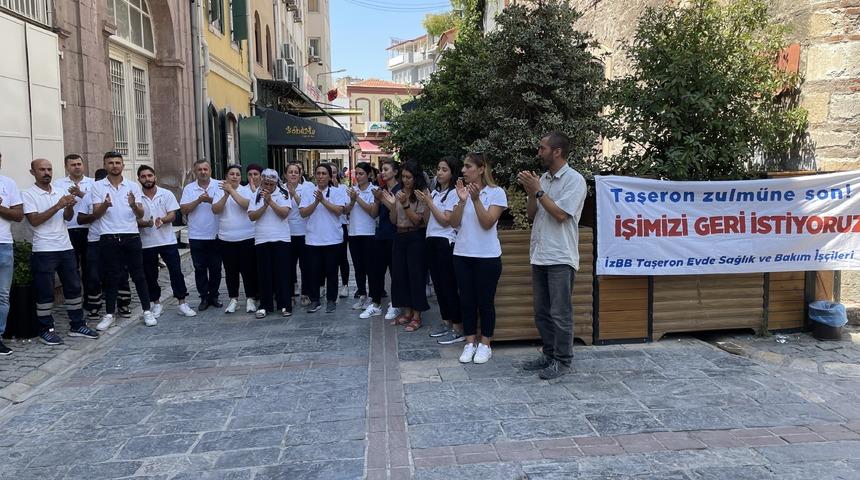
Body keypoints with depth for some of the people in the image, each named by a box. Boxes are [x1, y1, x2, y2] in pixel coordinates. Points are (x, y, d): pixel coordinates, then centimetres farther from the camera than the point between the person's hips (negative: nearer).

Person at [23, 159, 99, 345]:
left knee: (74, 287, 9)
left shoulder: (60, 192, 12)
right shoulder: (29, 194, -3)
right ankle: (46, 330, 11)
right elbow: (34, 220, -14)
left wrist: (69, 206, -16)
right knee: (45, 292, 1)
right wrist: (57, 206, -21)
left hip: (66, 247, 5)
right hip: (43, 251, -5)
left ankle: (77, 325, 18)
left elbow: (68, 217, 5)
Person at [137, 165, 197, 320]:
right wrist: (146, 223, -24)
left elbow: (172, 215, -5)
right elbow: (135, 220, -3)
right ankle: (157, 304, 22)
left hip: (168, 240, 0)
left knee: (176, 272, -1)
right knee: (150, 276, 8)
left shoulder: (167, 194, 1)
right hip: (146, 243, 1)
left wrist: (162, 220, -25)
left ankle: (182, 304, 6)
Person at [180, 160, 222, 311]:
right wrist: (198, 200, -16)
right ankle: (204, 298, 16)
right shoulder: (189, 188, 4)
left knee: (215, 268, 7)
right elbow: (183, 209, -4)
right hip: (196, 236, 1)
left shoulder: (218, 186, 0)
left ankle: (213, 296, 20)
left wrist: (210, 200, -20)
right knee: (200, 269, 6)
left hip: (215, 235, -1)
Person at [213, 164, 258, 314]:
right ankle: (233, 299, 22)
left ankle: (250, 298, 15)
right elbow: (215, 210, -8)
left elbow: (247, 204, -19)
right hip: (226, 239, 2)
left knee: (249, 270, 3)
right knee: (230, 271, 10)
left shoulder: (246, 190, -1)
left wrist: (232, 191, -20)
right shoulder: (220, 191, 5)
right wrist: (226, 194, -18)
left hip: (247, 238, -2)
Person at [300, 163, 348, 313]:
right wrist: (316, 202, -14)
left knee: (331, 271, 6)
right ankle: (314, 300, 17)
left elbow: (339, 211, -11)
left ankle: (331, 300, 17)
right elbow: (303, 213, -2)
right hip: (313, 239, 2)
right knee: (315, 271, 6)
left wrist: (323, 200, -17)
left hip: (332, 239, -2)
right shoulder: (309, 192, 6)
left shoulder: (338, 191, 0)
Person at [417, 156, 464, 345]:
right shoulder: (435, 192, 14)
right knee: (438, 283, 11)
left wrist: (430, 202, -11)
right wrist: (424, 202, -1)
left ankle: (458, 329, -3)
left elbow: (445, 221, -15)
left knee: (448, 285, -8)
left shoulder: (454, 193, -8)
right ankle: (446, 322, 21)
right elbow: (427, 219, 14)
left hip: (445, 242, -8)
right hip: (432, 241, 8)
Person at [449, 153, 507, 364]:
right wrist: (462, 201, -13)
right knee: (466, 300, 8)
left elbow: (487, 223, -14)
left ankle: (485, 345, 15)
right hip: (462, 254, 4)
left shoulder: (496, 192, -5)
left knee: (485, 301, 3)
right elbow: (454, 223, 1)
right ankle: (470, 343, 18)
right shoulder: (462, 190, 8)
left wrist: (476, 199, -24)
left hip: (487, 256, -4)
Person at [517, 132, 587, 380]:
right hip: (539, 255, 7)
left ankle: (562, 361, 10)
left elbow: (561, 214, -18)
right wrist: (530, 192, -4)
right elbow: (532, 214, 12)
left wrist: (538, 191, -14)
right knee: (541, 311, 13)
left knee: (560, 313, -1)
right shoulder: (543, 179, 11)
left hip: (560, 258, -7)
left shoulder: (574, 180, -9)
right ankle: (549, 354, 25)